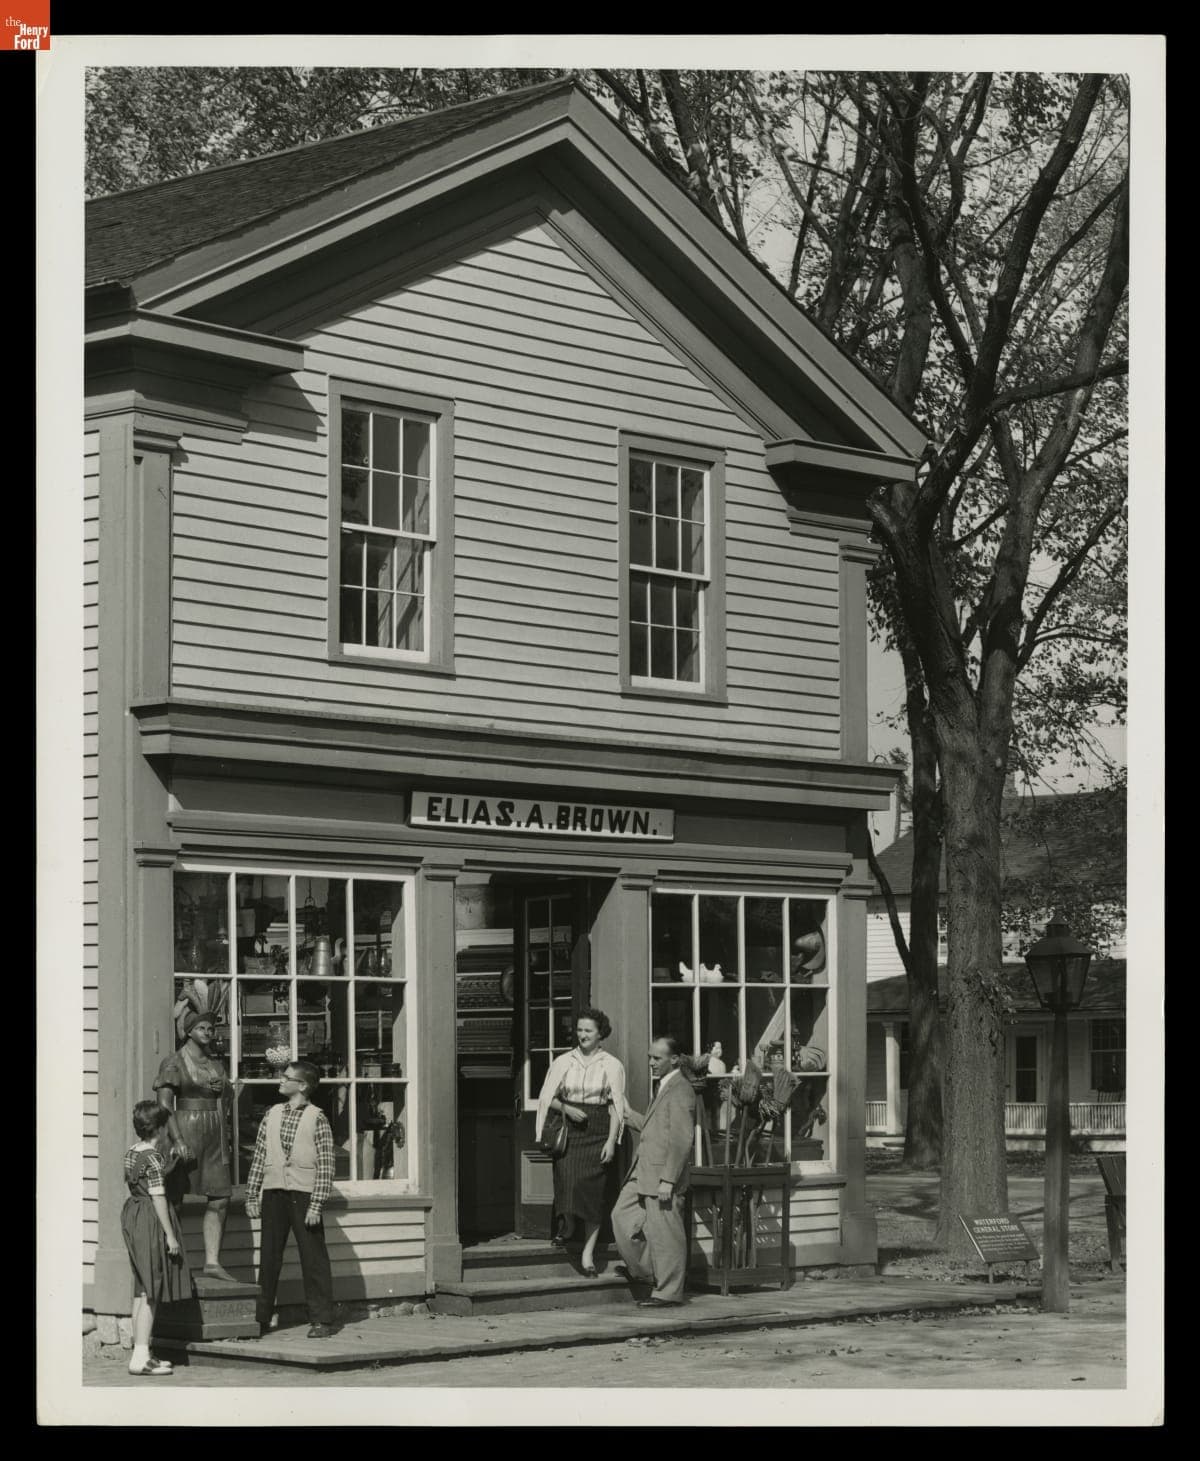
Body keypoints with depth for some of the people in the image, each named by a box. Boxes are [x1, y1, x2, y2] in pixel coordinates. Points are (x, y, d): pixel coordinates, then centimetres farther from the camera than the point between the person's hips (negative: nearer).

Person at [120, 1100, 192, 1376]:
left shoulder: (131, 1153, 9)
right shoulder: (154, 1158, -17)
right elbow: (158, 1197, -19)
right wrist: (170, 1236, -17)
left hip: (133, 1216, 9)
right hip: (152, 1221, -9)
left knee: (141, 1291, 15)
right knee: (151, 1292, -6)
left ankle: (142, 1353, 19)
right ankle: (140, 1358, -9)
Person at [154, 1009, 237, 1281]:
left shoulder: (216, 1064, 18)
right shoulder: (174, 1062, -3)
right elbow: (165, 1103, -13)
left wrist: (220, 1089, 7)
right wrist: (177, 1140, -20)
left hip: (215, 1137, 7)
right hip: (186, 1133, -7)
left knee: (220, 1199, 1)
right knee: (174, 1200, -6)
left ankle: (212, 1261, 3)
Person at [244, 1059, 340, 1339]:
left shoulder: (316, 1119, -3)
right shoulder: (272, 1115, 10)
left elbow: (326, 1165, -6)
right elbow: (259, 1157, 13)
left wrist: (316, 1205, -12)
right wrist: (251, 1196, 8)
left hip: (303, 1193, -4)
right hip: (273, 1192, 4)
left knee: (313, 1258, -1)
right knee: (269, 1257, 7)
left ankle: (321, 1320, 5)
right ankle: (261, 1318, 14)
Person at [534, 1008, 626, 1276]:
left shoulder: (612, 1065, 3)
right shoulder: (563, 1062, 7)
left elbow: (616, 1106, 1)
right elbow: (547, 1098, 9)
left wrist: (611, 1140, -9)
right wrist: (566, 1108, -11)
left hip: (598, 1133, -1)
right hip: (569, 1132, 1)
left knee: (593, 1191, -6)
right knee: (567, 1181, -16)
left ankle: (588, 1252, -3)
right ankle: (563, 1226, 10)